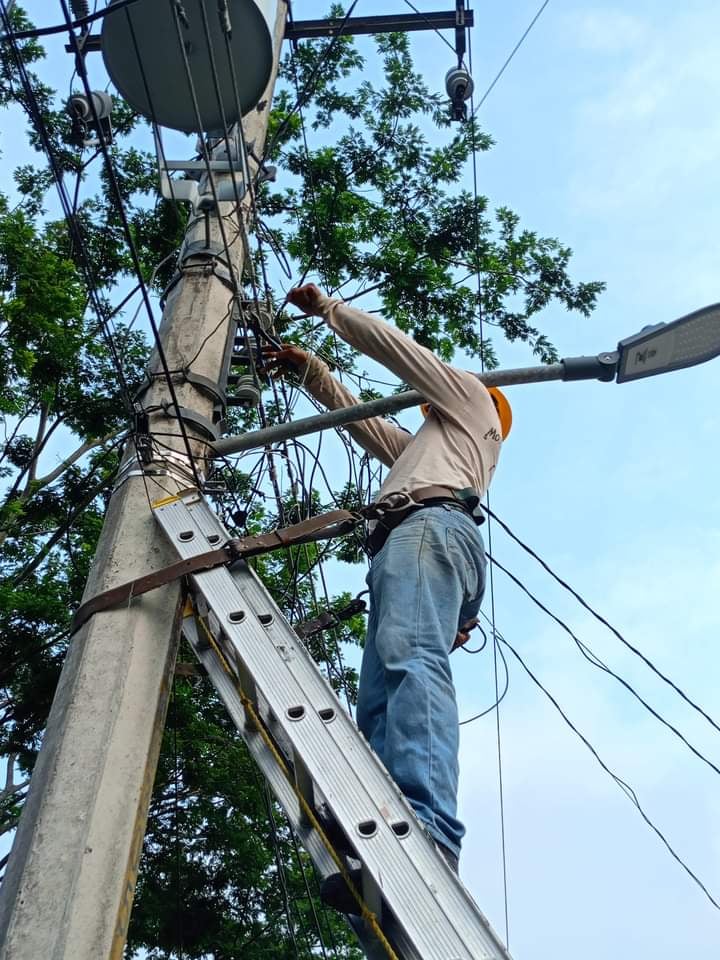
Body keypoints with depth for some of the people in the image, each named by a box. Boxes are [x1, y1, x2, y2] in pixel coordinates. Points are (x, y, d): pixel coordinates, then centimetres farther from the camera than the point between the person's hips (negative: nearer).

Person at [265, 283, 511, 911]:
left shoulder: (472, 398, 29)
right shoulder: (422, 445, 49)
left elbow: (393, 345, 26)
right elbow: (361, 419, 52)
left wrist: (326, 307, 37)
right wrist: (312, 371, 50)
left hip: (431, 524, -8)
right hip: (405, 542, 8)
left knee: (412, 658, -34)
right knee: (378, 714, -13)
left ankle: (429, 840, -54)